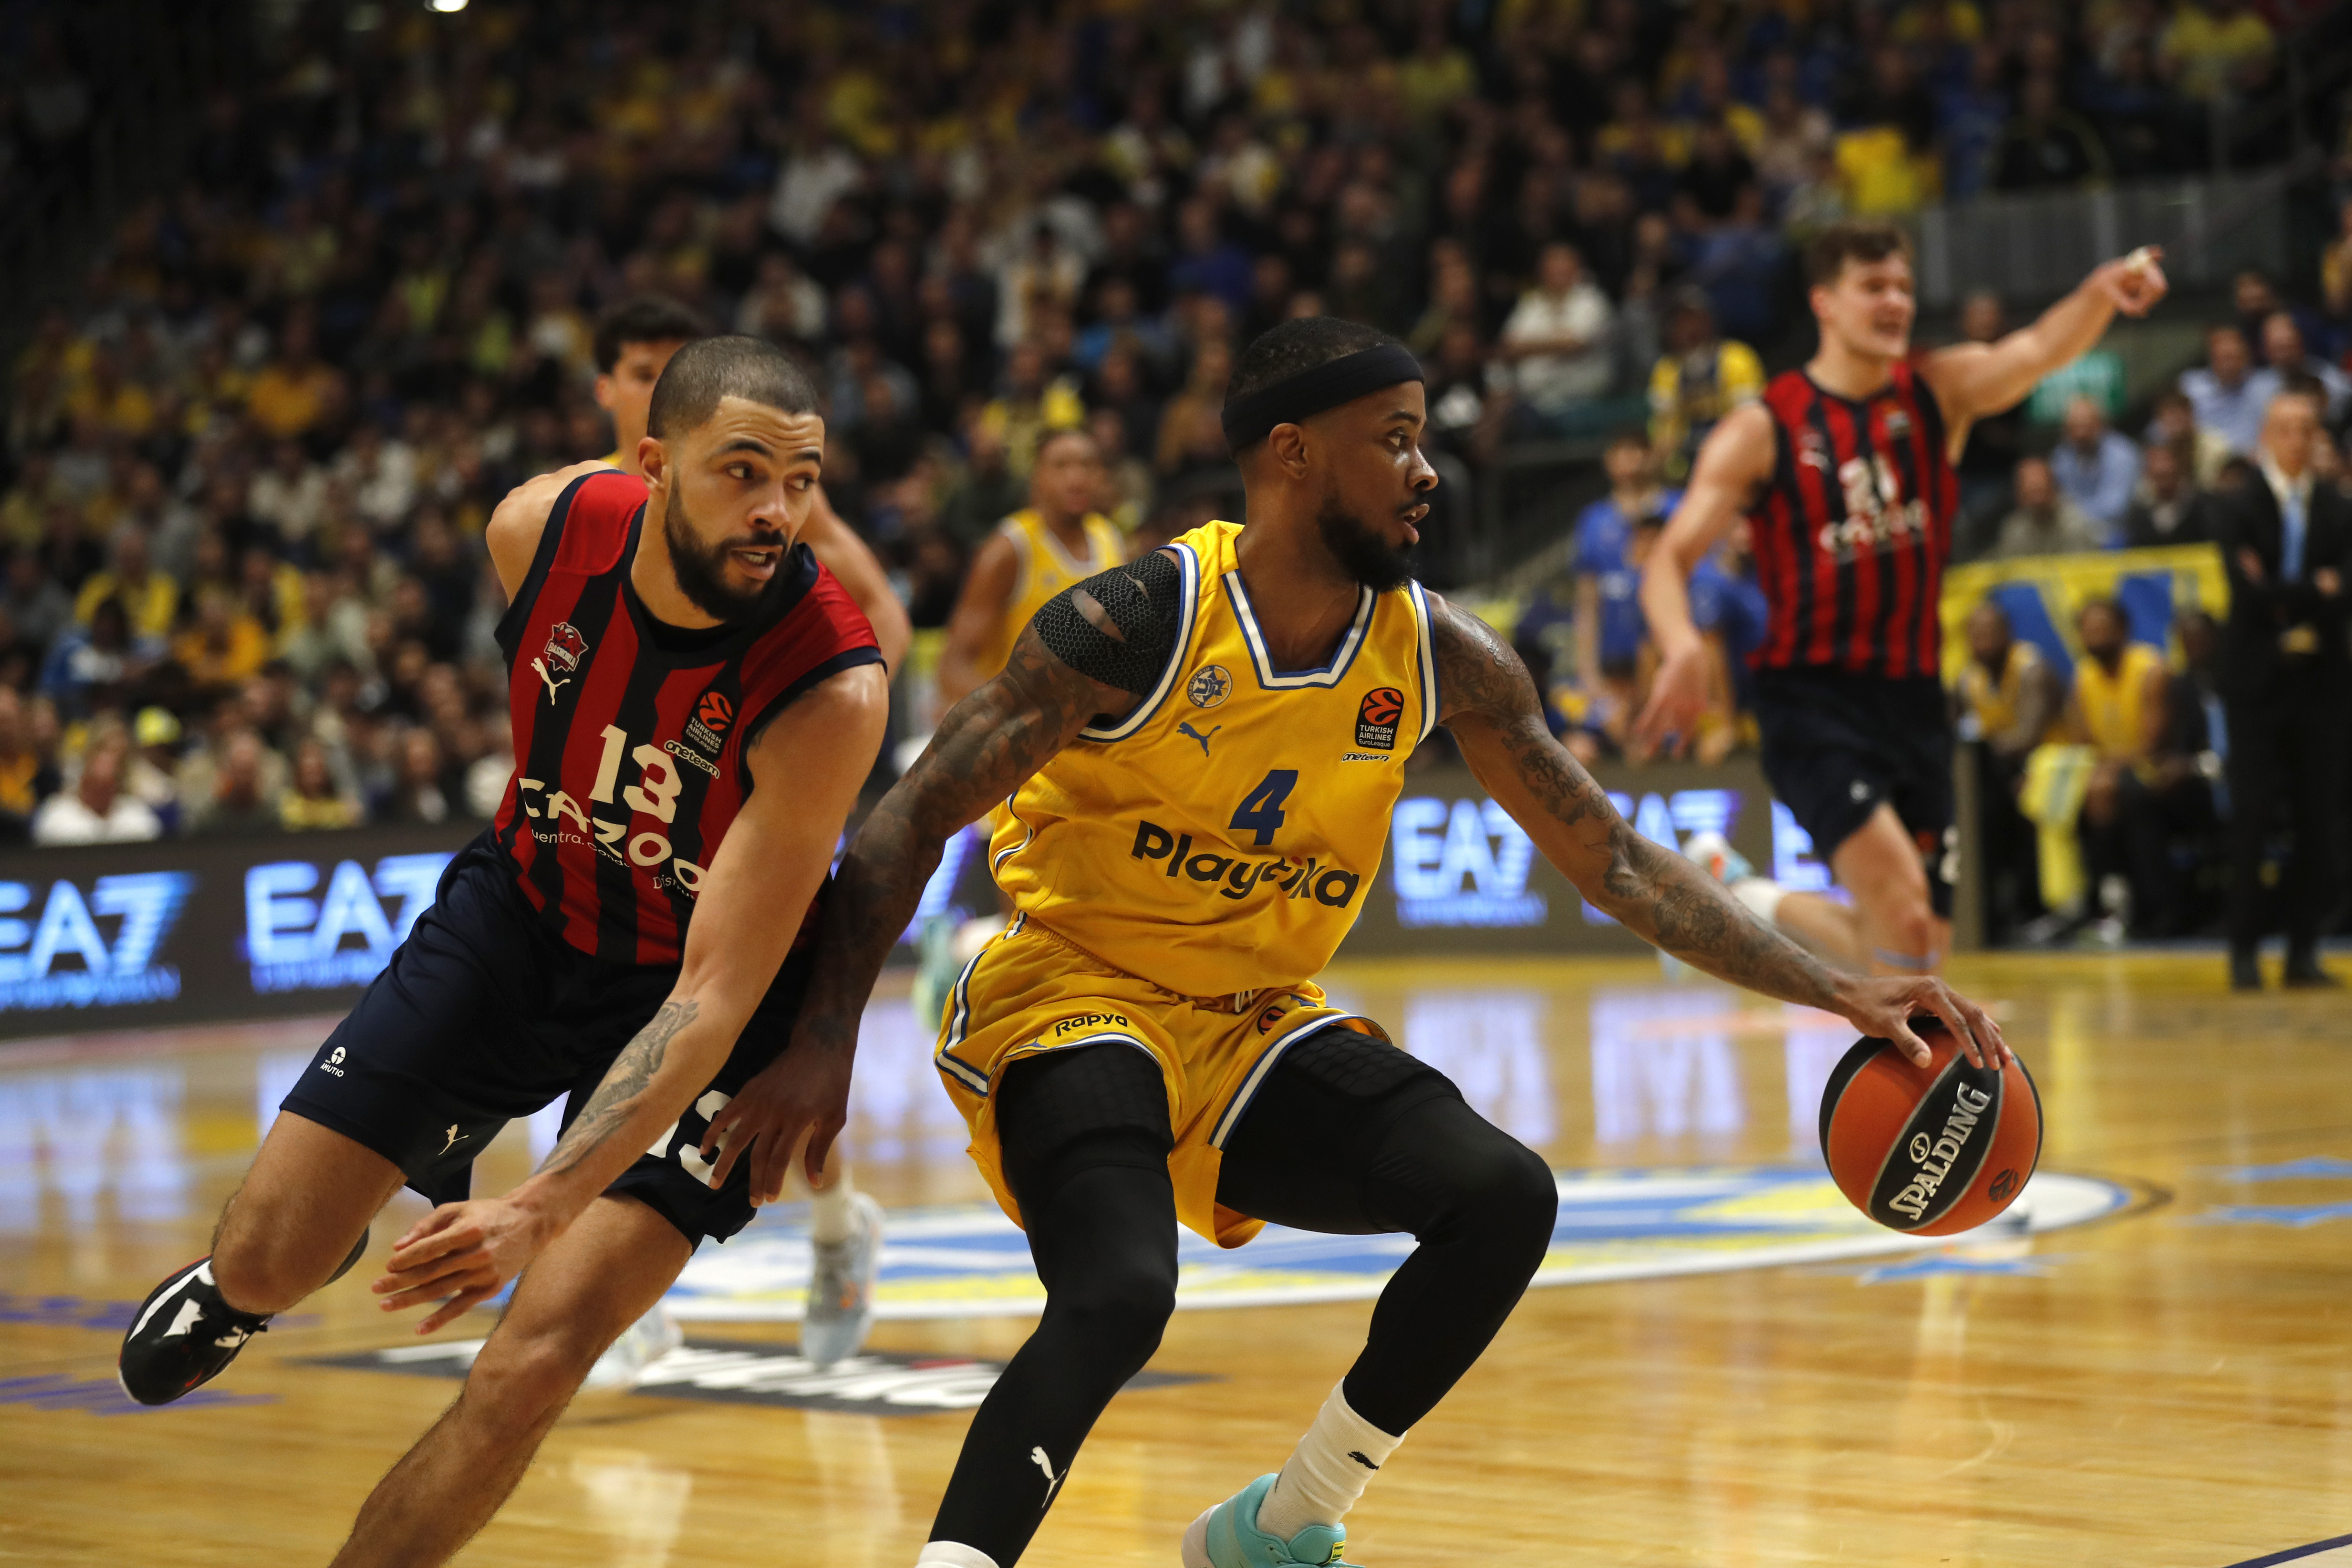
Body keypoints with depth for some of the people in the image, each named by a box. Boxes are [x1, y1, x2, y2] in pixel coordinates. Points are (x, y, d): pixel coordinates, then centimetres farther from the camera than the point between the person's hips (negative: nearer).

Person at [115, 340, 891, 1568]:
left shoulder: (829, 692, -33)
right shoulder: (541, 530, -20)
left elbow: (715, 998, -33)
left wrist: (541, 1211, -43)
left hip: (710, 979, -4)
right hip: (524, 912, 4)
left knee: (533, 1364, -17)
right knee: (268, 1260, 1)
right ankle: (432, 1158, 36)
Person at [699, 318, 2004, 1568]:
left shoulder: (1443, 659, -3)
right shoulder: (1137, 623, -18)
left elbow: (1614, 862, 3)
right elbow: (913, 819, -14)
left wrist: (1837, 994, -4)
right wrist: (821, 1047, -21)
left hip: (1258, 1026, 6)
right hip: (1075, 996, -6)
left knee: (1505, 1197, -13)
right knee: (1118, 1295, -32)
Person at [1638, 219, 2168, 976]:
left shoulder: (1939, 393, 3)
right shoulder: (1760, 433, -6)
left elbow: (2039, 350, -17)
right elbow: (1670, 560, -9)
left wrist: (2100, 294, -39)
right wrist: (1682, 646, -31)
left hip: (1912, 699, 5)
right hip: (1813, 695, -5)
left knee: (1922, 941, 7)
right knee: (1902, 902, -25)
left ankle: (1772, 909, 34)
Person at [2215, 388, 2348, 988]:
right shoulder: (2239, 508, 1)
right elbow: (2251, 594, -12)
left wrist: (2284, 600, -12)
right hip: (2258, 685, -2)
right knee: (2251, 821, -3)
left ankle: (2304, 951, 8)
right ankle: (2244, 950, 1)